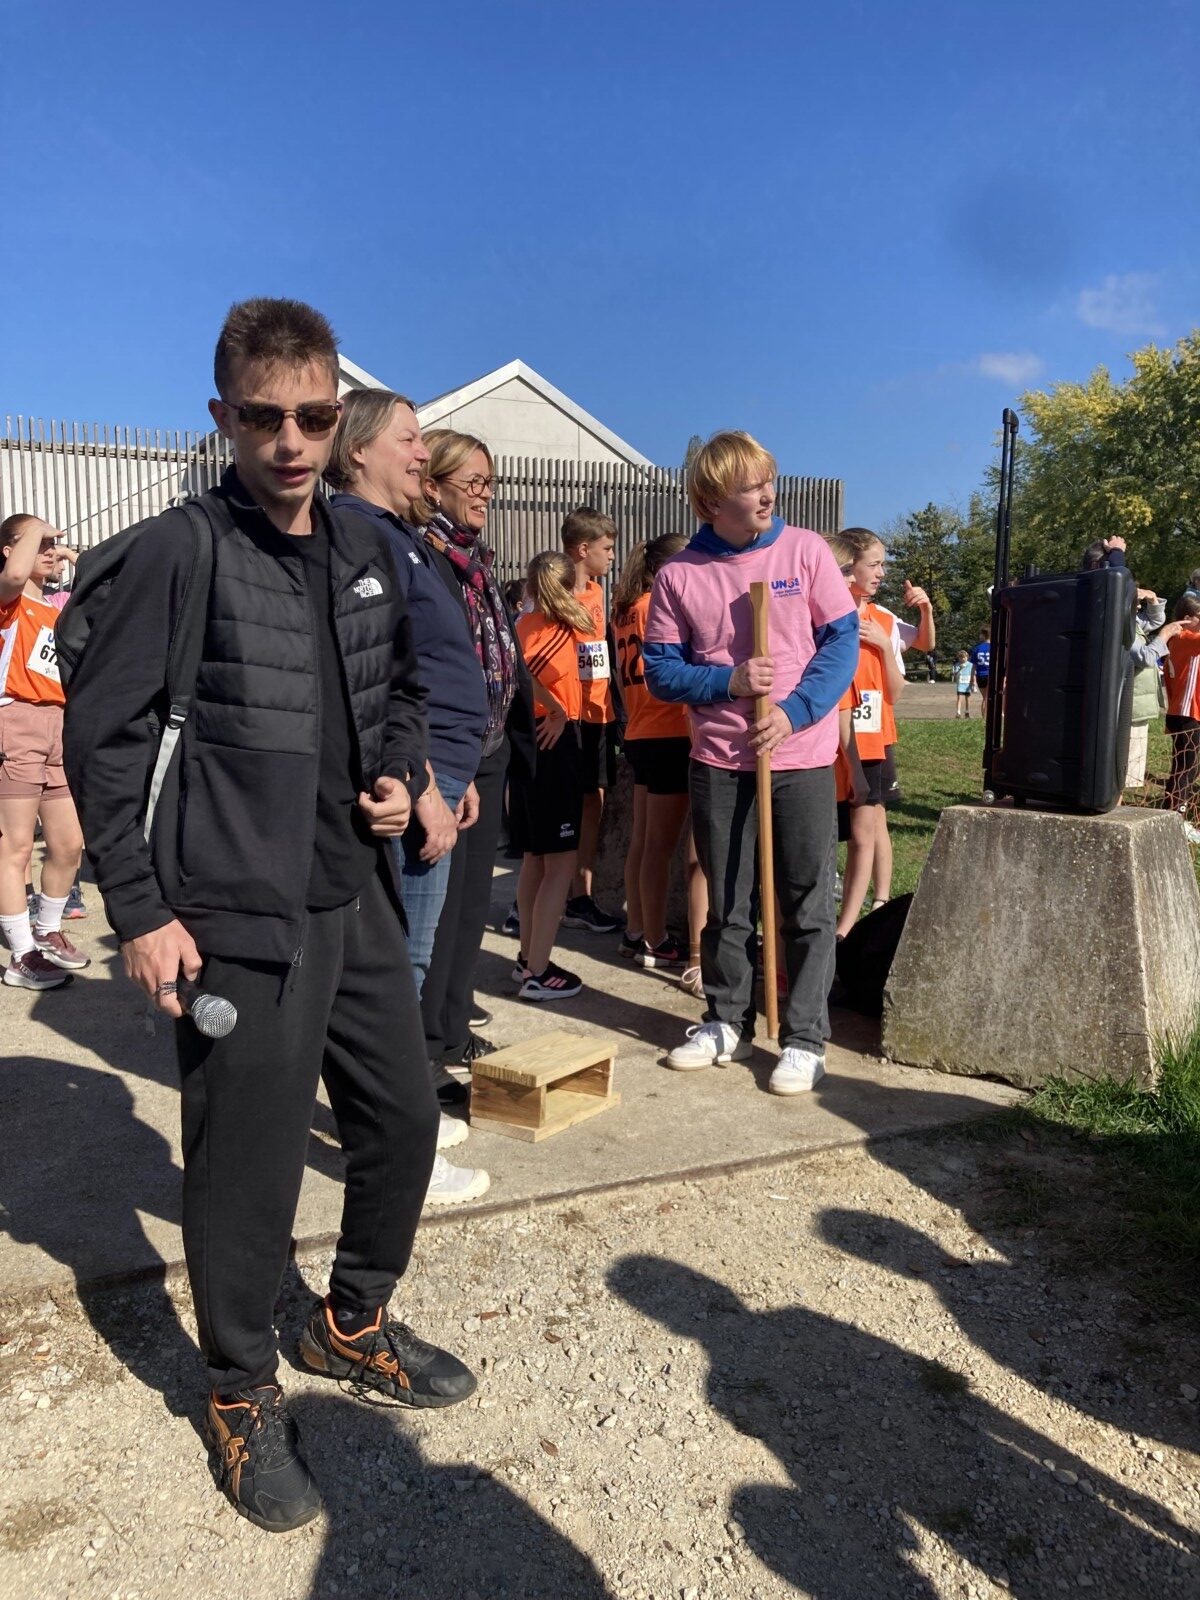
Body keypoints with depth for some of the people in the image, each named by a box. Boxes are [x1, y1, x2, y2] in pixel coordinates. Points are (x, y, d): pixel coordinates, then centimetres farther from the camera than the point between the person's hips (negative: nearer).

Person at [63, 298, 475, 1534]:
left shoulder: (365, 548, 8)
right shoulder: (179, 552, -10)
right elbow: (102, 736, -8)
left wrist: (403, 774, 2)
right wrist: (139, 911, -11)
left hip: (358, 900, 7)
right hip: (236, 922, -6)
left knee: (403, 1119, 16)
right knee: (249, 1164, 3)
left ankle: (354, 1324, 42)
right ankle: (242, 1394, 30)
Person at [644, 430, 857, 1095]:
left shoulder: (805, 549, -1)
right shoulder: (679, 575, 0)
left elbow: (842, 641, -2)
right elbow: (661, 671, 1)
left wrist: (793, 710, -14)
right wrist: (728, 682, -15)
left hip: (800, 754, -1)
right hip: (717, 760, 1)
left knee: (806, 906, 3)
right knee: (725, 903, 12)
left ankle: (805, 1039, 15)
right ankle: (726, 1022, 28)